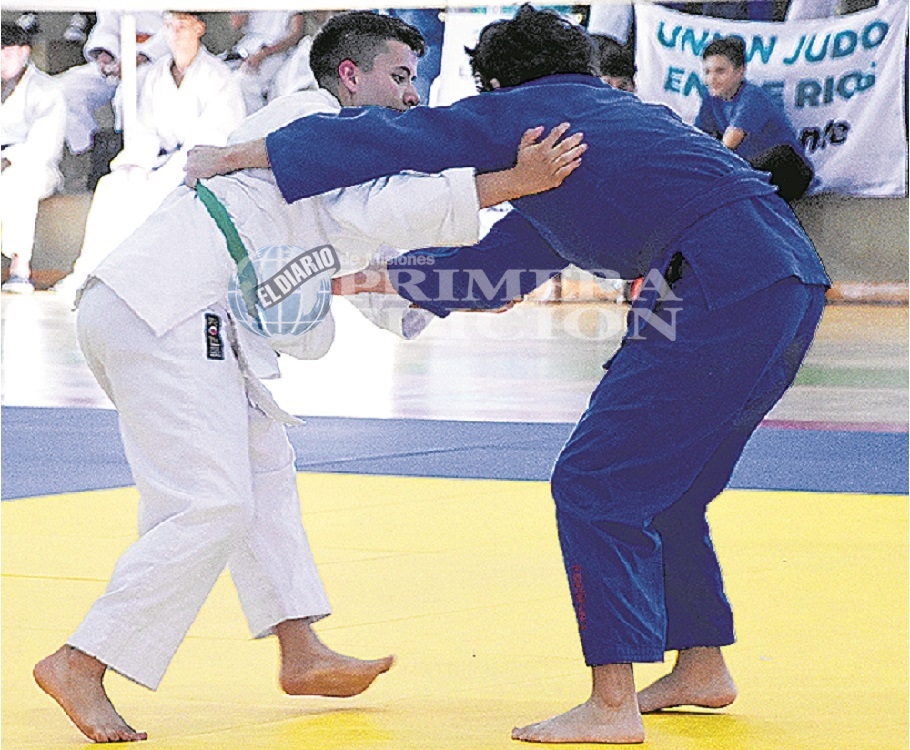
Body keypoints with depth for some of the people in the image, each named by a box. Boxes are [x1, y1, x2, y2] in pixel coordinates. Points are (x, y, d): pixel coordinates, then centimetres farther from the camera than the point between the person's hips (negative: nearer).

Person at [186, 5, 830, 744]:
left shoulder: (527, 110, 6)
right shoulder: (614, 115, 31)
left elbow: (385, 142, 4)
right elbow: (505, 263, 36)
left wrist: (236, 154, 11)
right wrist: (386, 278, 41)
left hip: (727, 287, -9)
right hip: (796, 279, 9)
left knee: (596, 483, -4)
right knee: (662, 482, 23)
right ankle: (702, 667, 31)